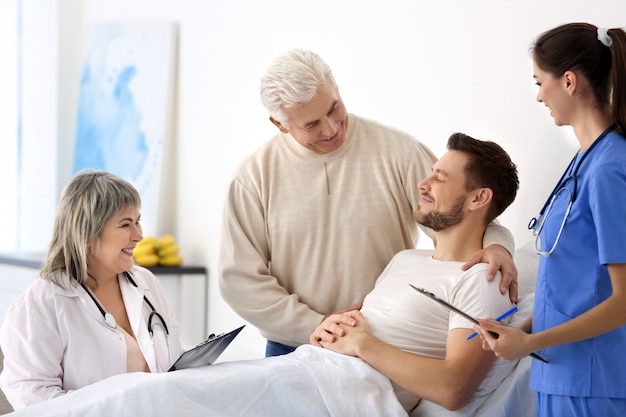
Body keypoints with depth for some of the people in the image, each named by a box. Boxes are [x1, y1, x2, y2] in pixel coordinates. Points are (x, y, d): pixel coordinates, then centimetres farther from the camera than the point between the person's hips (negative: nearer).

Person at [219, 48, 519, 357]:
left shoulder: (396, 151, 2)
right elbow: (240, 280, 1)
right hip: (294, 351, -1)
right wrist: (318, 328, -8)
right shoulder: (255, 175, 2)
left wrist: (496, 245, -20)